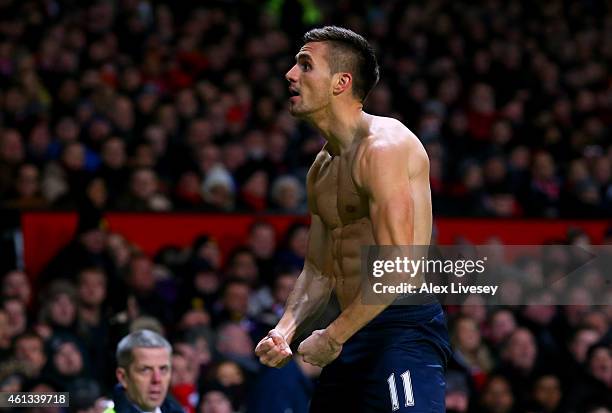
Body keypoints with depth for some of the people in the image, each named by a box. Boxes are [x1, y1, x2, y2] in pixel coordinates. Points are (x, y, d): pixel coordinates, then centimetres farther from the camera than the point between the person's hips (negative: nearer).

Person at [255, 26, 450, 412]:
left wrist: (332, 337, -15)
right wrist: (285, 330, 3)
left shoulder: (382, 147, -13)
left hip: (404, 331, -10)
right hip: (355, 337, 10)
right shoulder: (322, 168, 17)